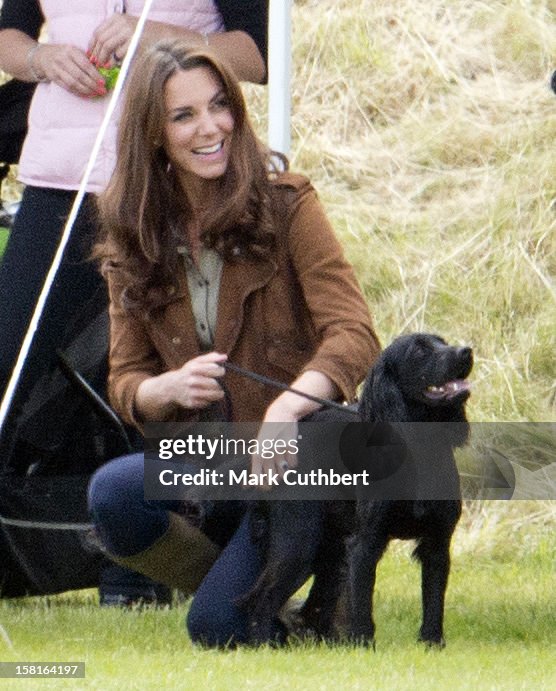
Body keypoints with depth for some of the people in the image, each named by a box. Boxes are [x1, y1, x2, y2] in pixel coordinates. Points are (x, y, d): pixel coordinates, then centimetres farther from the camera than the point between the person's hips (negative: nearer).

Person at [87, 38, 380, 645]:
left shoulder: (285, 205, -6)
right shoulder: (134, 239, 6)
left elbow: (354, 334, -17)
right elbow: (124, 384, 6)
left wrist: (288, 405, -37)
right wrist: (170, 389, -19)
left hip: (296, 457, -4)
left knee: (215, 629, -23)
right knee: (112, 494, -29)